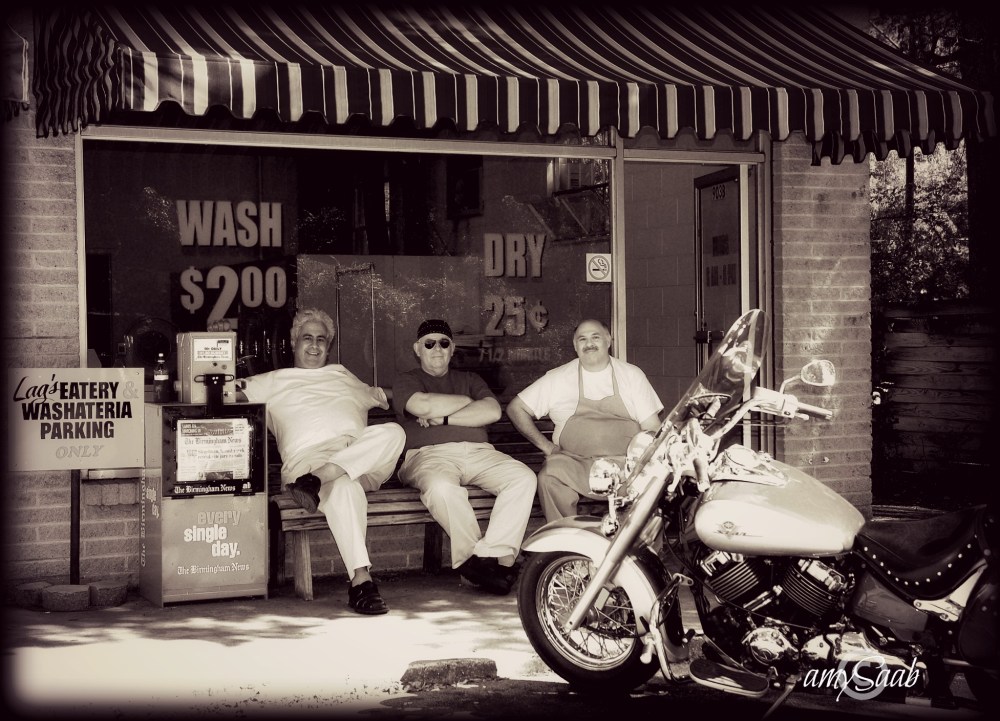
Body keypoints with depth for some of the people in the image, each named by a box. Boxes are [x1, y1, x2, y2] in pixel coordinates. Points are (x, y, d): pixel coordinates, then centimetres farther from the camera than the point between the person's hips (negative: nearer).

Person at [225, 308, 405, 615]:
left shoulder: (343, 376, 37)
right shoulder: (273, 382, 27)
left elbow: (384, 399, 41)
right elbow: (234, 394, 16)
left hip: (364, 459, 4)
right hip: (308, 456, -3)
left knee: (393, 431, -33)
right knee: (343, 486, -41)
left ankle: (318, 479, -47)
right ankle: (360, 578, -50)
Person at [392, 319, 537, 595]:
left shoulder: (470, 380, 28)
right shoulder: (406, 381, 18)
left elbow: (492, 411, 6)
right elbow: (423, 405, -7)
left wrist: (443, 418, -2)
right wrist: (467, 401, 8)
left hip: (478, 452, 4)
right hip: (430, 454, -4)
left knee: (523, 477, -26)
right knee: (441, 486, -41)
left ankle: (497, 555, -32)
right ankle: (474, 556, -27)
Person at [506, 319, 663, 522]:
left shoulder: (631, 375, 11)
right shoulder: (558, 378, 9)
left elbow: (651, 427, 9)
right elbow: (515, 408, 13)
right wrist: (545, 445, 4)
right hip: (576, 463, 0)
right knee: (550, 475, -32)